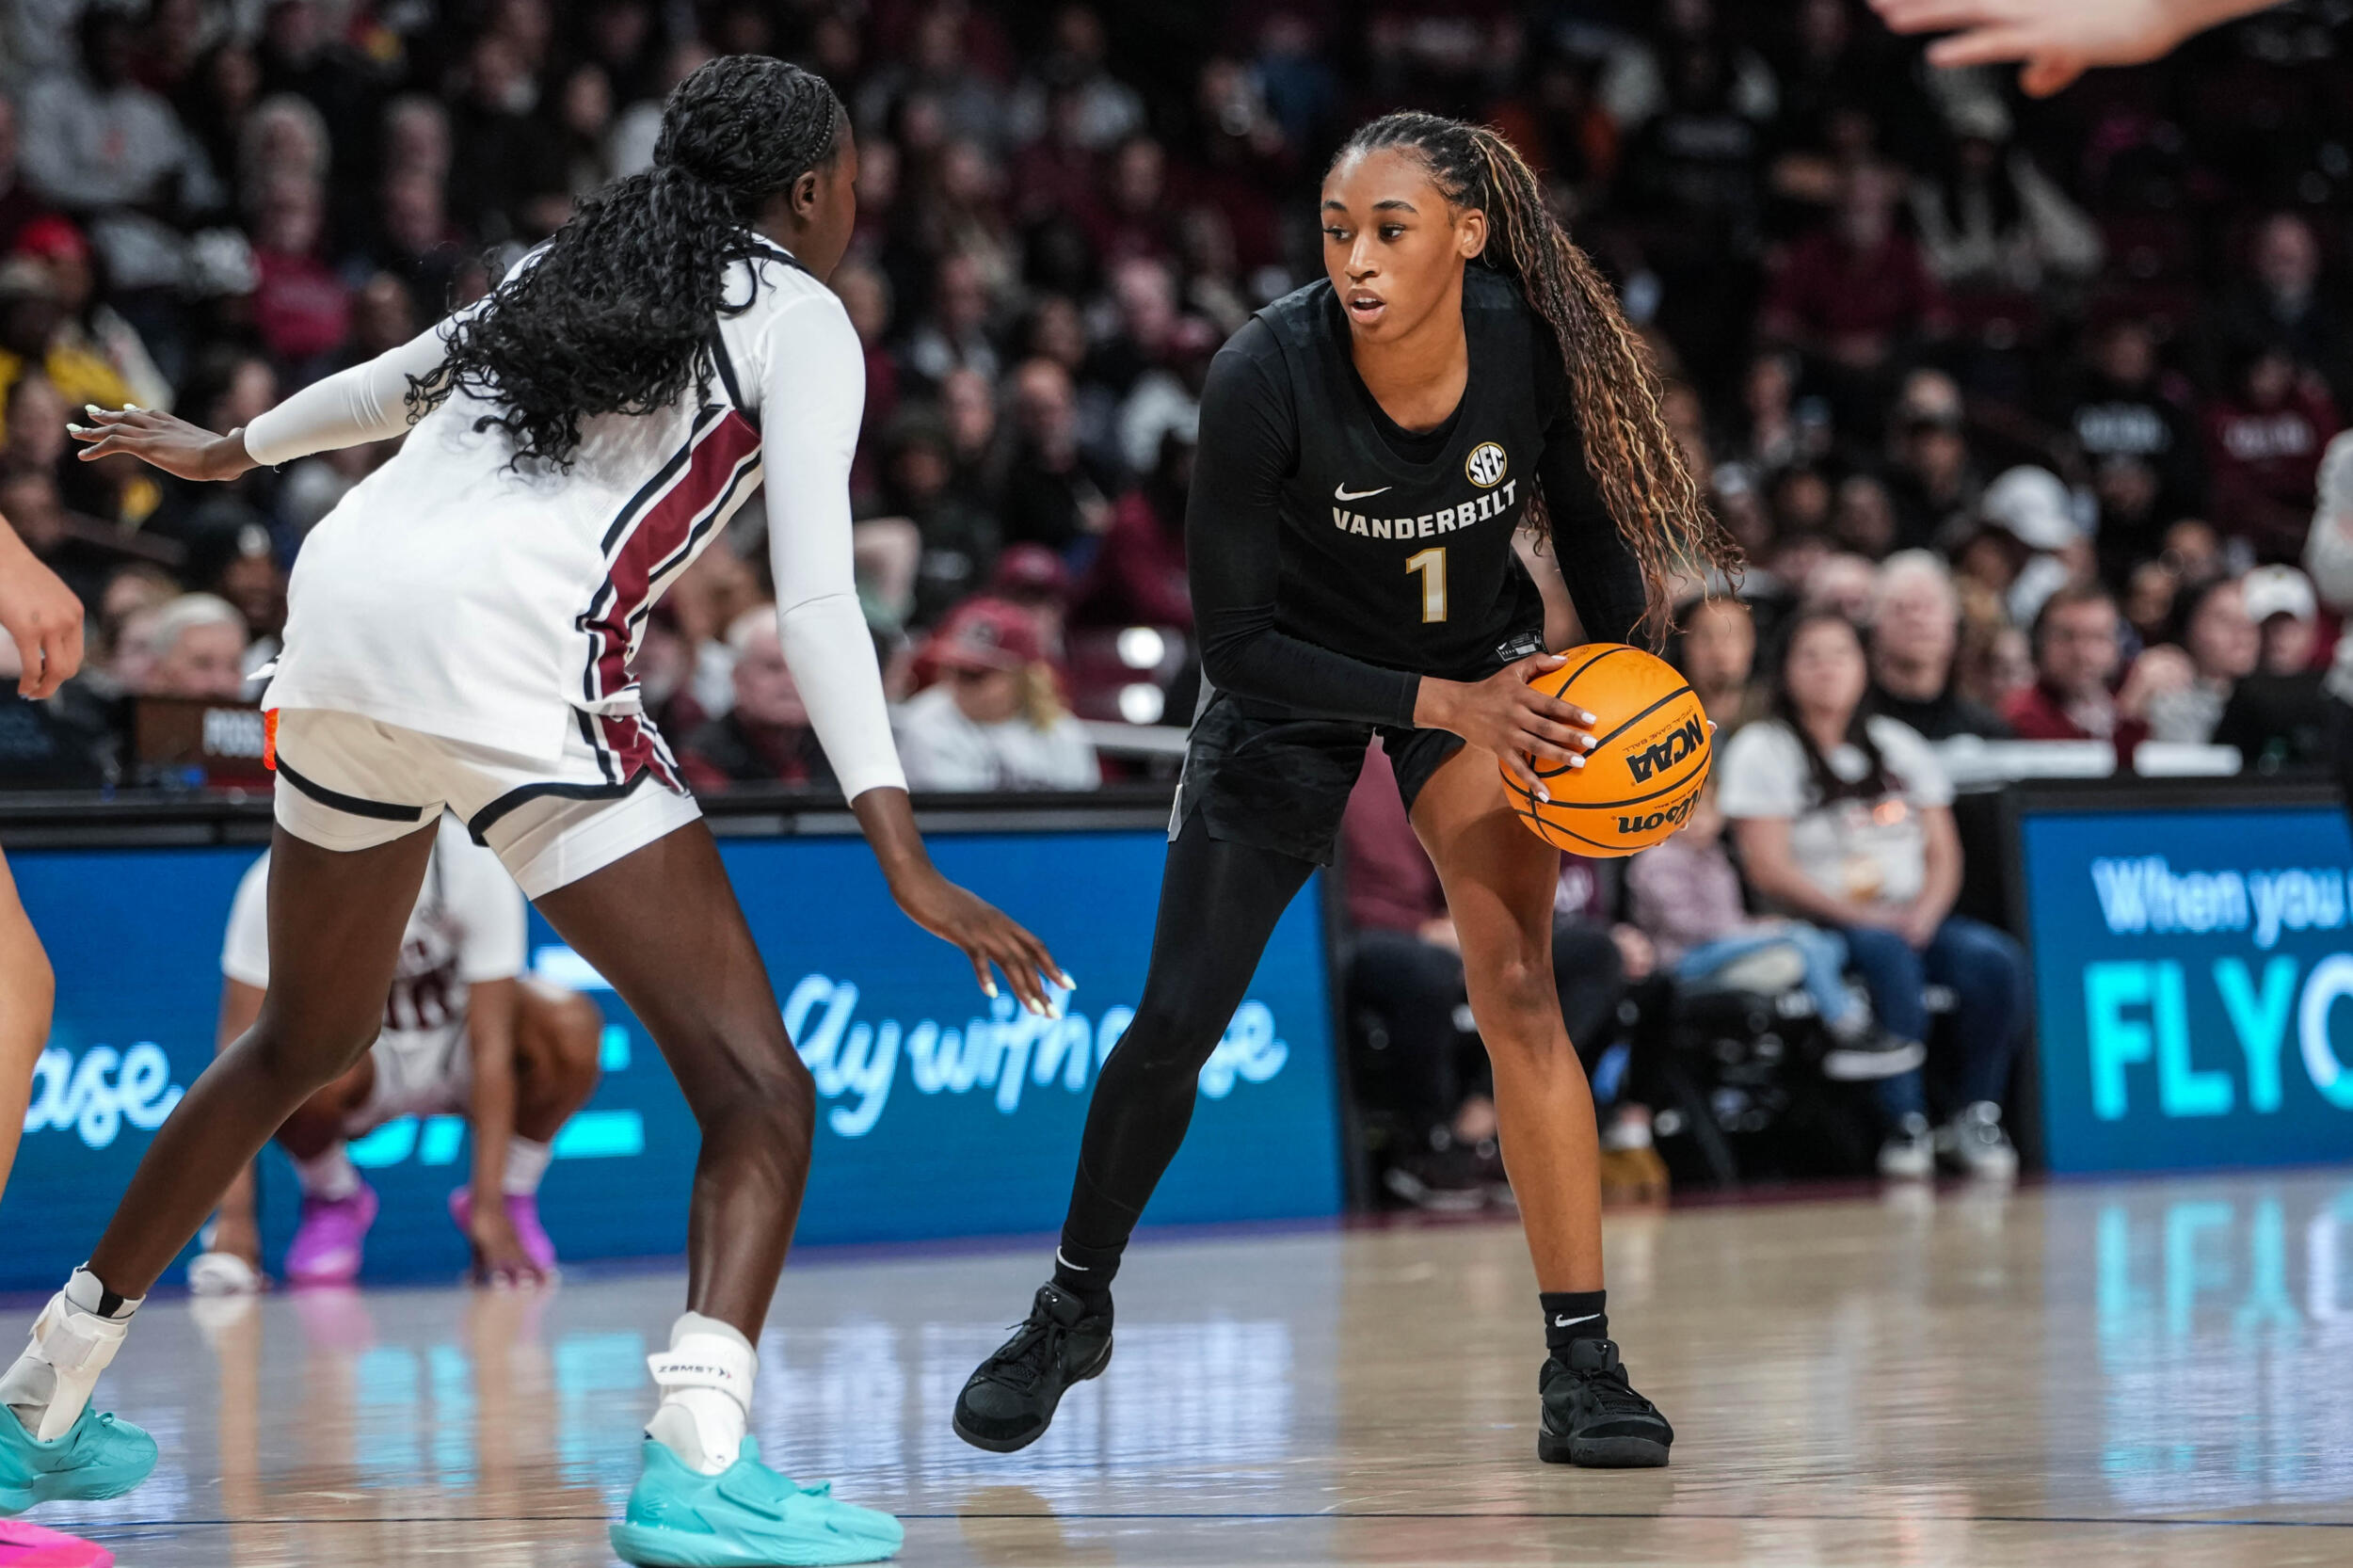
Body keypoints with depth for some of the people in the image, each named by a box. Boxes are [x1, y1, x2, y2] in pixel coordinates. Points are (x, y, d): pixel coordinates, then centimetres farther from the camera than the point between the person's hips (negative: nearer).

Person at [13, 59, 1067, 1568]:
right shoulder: (797, 317, 6)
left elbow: (394, 381, 41)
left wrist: (225, 451, 60)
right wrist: (906, 861, -11)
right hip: (507, 652, -7)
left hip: (342, 611, 8)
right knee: (757, 1088, -7)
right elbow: (815, 601, -6)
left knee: (304, 1042, 28)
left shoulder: (576, 263, 25)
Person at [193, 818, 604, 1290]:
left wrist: (490, 1208, -33)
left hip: (452, 1048, 0)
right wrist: (233, 1218, -35)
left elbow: (490, 1045, -27)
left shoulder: (476, 865, -27)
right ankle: (333, 1199, -2)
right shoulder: (277, 884, -26)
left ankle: (511, 1197, -4)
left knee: (571, 1029, -31)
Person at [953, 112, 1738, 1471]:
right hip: (1298, 679, -1)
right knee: (1178, 1022, 3)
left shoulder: (1533, 342, -26)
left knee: (1518, 985, -16)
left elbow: (1588, 518, -4)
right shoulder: (1266, 376, -33)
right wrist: (1445, 706, -32)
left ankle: (1583, 1363, -11)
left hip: (1484, 661, 1)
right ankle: (1074, 1310, 27)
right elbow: (1234, 641, -26)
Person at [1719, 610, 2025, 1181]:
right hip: (1818, 929, -4)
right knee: (1887, 954, -38)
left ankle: (1976, 1116, -17)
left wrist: (1924, 914, -9)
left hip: (1914, 920, 4)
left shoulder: (1899, 746, 19)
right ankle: (1905, 1123, -35)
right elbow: (1770, 871, -5)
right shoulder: (1762, 752, 5)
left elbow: (1943, 854, 13)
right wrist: (1857, 915, -17)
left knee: (1994, 958, -26)